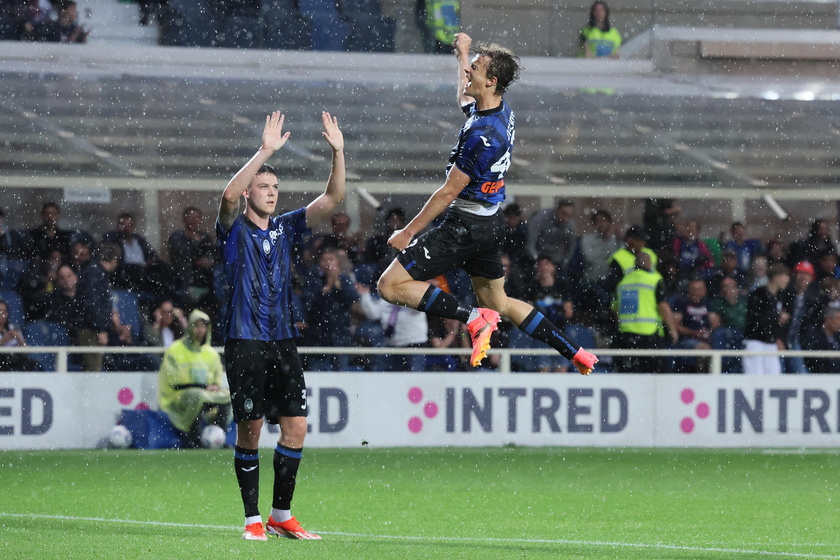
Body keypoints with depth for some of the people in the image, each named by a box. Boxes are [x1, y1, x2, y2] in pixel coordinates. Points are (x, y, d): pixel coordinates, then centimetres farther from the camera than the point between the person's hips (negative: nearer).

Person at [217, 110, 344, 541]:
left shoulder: (286, 228, 13)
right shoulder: (234, 229, -1)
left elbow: (332, 198, 6)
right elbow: (229, 195, -23)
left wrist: (338, 152, -9)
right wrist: (265, 151, -30)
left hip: (283, 342, 5)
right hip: (245, 343, -5)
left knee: (295, 427, -2)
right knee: (249, 430, -2)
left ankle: (281, 516, 8)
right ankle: (253, 519, 7)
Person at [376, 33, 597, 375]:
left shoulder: (483, 133, -24)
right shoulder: (502, 112, 3)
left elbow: (449, 192, -20)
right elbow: (465, 97, 30)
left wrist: (408, 232, -13)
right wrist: (463, 52, 42)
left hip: (466, 226, -9)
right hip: (490, 223, 10)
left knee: (391, 285, -11)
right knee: (499, 303, 24)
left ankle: (474, 318, -18)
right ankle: (576, 355, 23)